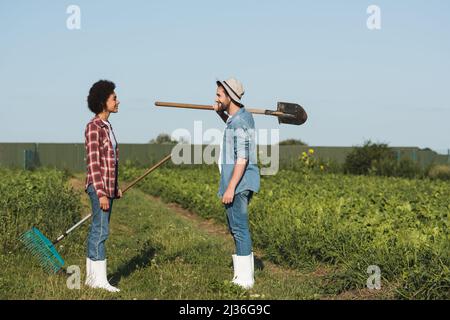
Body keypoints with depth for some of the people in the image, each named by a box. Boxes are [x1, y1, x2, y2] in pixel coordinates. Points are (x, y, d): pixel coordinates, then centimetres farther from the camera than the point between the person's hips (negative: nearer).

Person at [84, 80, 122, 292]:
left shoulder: (107, 127, 15)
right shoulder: (94, 127, -13)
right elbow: (93, 163, -18)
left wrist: (115, 187, 22)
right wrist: (101, 193, -21)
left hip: (108, 187, 9)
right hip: (99, 187, -9)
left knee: (96, 231, 11)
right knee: (100, 231, -9)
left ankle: (91, 276, 16)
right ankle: (99, 279, -6)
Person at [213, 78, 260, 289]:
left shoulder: (239, 123, -17)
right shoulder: (243, 116, 13)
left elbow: (242, 159, -23)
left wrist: (231, 187, -25)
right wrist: (220, 113, 24)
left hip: (238, 184, -10)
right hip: (240, 184, 10)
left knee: (239, 228, -8)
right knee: (237, 228, 15)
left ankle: (244, 280, -5)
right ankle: (243, 275, 21)